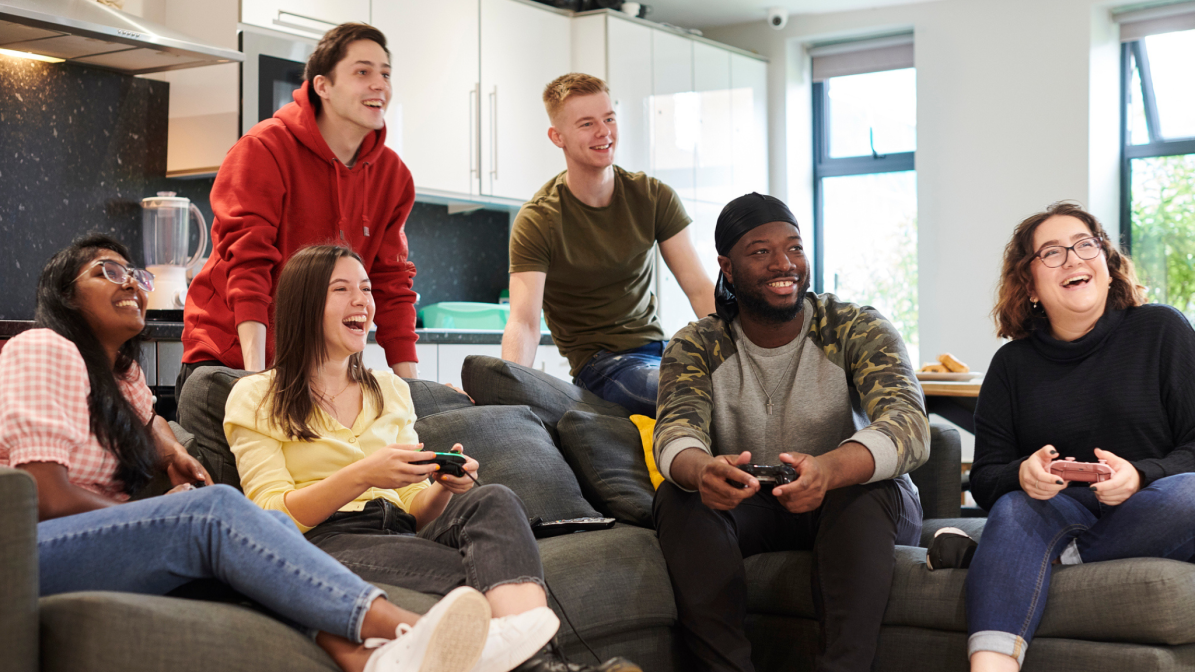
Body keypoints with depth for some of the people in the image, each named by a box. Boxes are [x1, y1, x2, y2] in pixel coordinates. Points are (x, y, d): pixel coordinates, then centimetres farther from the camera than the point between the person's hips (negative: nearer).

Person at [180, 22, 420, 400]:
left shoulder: (394, 176, 3)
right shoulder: (263, 151, -12)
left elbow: (391, 283, 3)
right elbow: (247, 263, -21)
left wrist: (409, 381, -7)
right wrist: (256, 372, -31)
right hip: (229, 354, -4)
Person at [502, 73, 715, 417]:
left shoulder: (655, 198, 4)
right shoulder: (536, 221, -9)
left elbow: (700, 288, -1)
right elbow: (523, 321, -19)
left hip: (657, 347, 5)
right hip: (601, 362, -5)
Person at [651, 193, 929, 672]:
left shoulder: (859, 330, -8)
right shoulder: (695, 347, -2)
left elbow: (909, 426, -26)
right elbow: (676, 433, -19)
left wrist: (828, 469, -49)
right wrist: (702, 469, -48)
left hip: (843, 505, -1)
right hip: (747, 509, 2)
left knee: (869, 492, -33)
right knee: (677, 497, -26)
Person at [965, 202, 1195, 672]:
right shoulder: (1012, 365, 11)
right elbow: (984, 481, 7)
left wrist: (1140, 476, -20)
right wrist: (1022, 476, -17)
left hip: (1150, 514, -1)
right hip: (1060, 515, 1)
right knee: (1015, 508, -32)